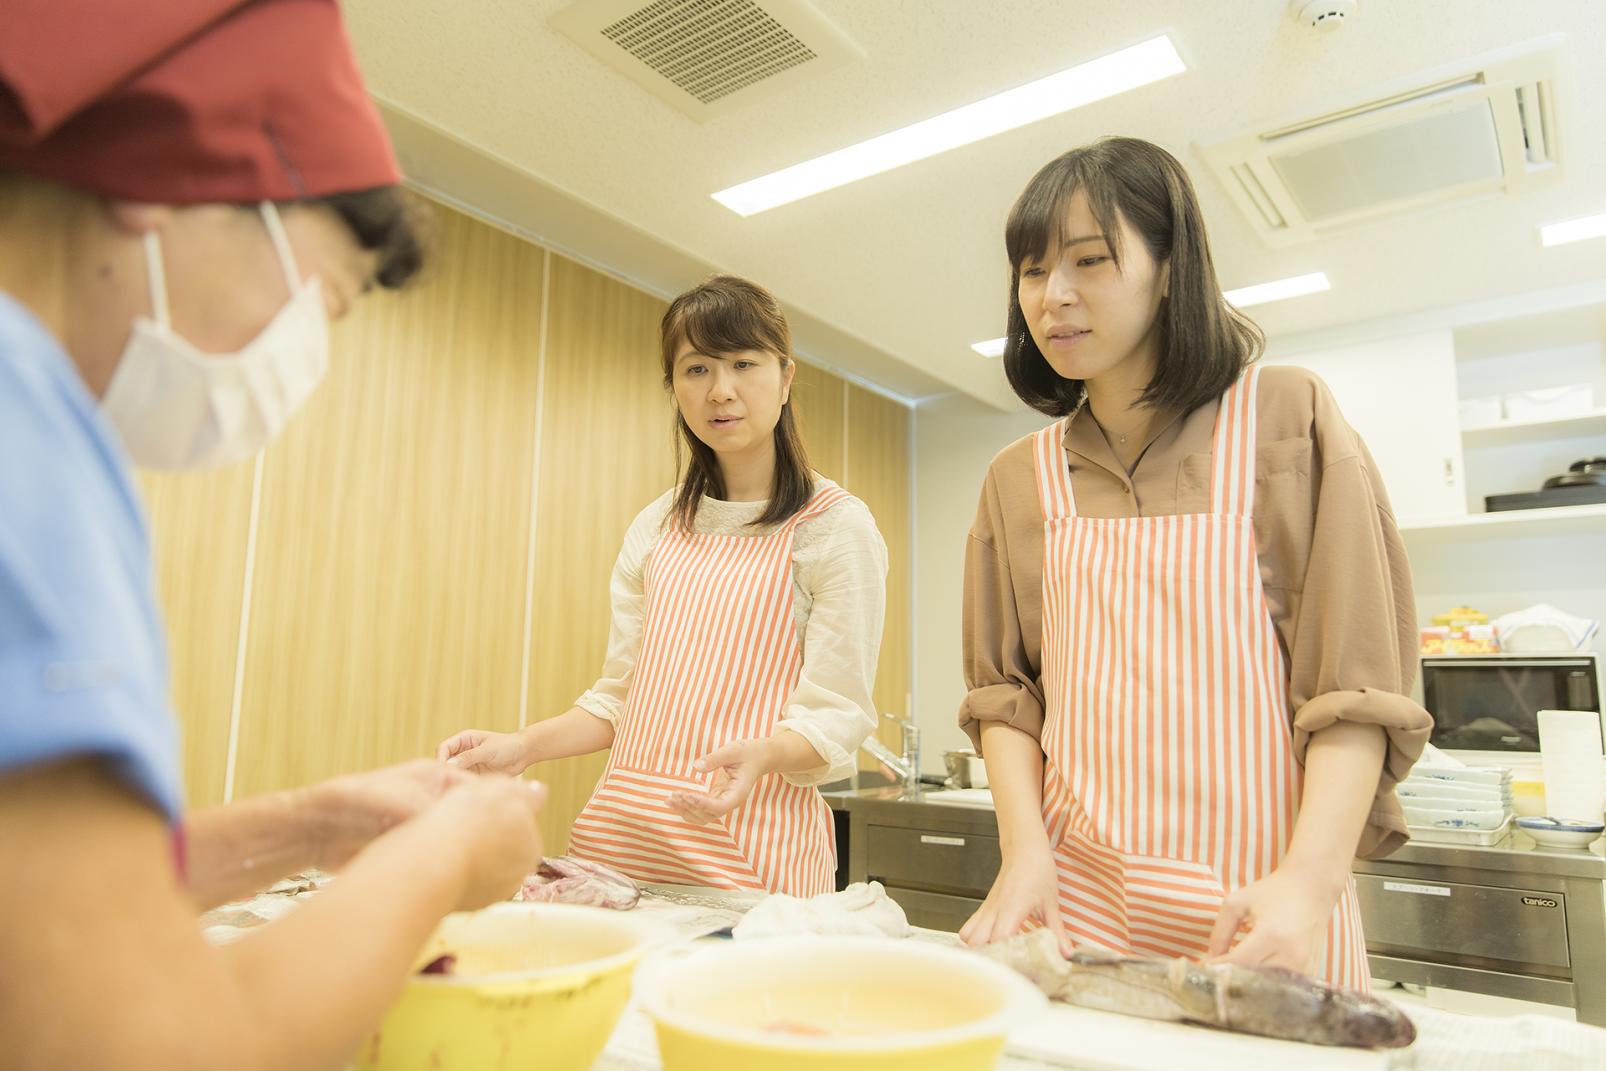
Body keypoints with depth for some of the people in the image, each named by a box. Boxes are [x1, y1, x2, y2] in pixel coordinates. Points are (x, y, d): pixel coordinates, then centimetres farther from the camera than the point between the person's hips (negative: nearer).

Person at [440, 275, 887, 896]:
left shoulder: (836, 526, -6)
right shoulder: (655, 530, 10)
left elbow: (836, 716, -10)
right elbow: (620, 697, 12)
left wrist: (761, 756, -29)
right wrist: (523, 746, -4)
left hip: (750, 842, -4)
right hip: (620, 830, 5)